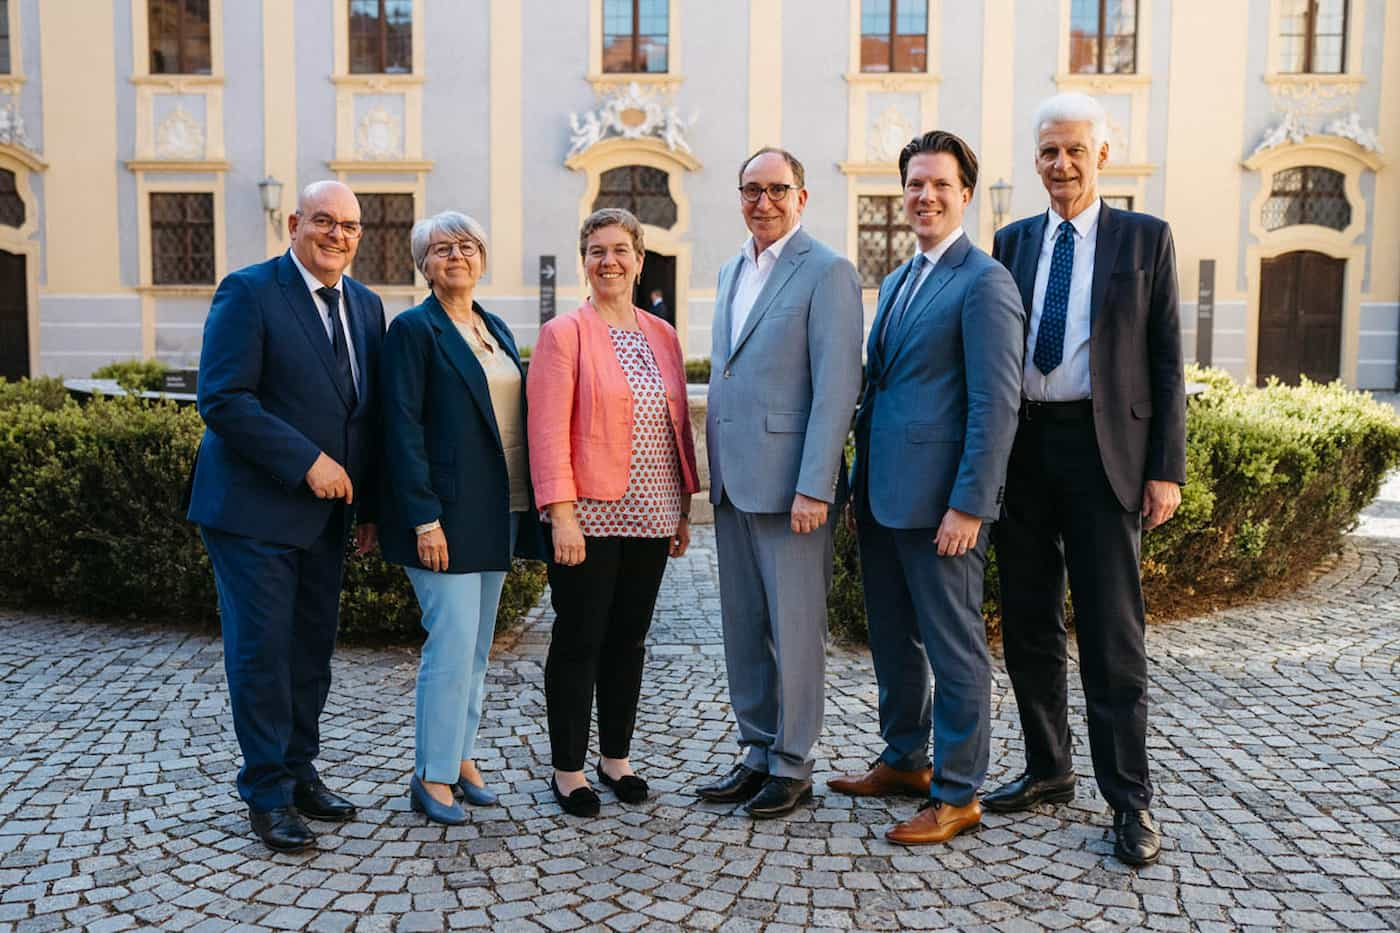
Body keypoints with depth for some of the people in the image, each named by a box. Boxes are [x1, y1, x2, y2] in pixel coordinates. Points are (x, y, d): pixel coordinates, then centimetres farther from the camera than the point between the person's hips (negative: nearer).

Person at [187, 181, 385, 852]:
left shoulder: (365, 305, 11)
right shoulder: (248, 292, -9)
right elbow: (222, 399, -17)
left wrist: (369, 503, 9)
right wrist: (308, 461, -20)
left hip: (327, 511, 6)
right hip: (256, 508, -6)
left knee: (313, 646, 13)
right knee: (262, 649, 1)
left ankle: (300, 772, 27)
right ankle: (268, 794, 14)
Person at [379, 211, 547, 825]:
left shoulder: (495, 329, 16)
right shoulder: (414, 329, -6)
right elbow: (402, 428, -12)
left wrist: (523, 509, 11)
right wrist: (424, 517, -18)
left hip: (497, 514, 7)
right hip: (445, 515, -7)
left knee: (476, 645, 13)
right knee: (451, 644, -6)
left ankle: (460, 757, 26)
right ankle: (431, 776, 8)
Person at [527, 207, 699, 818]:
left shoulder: (662, 336, 11)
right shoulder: (564, 334, -5)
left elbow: (679, 425, 14)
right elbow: (548, 431, -11)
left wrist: (684, 509, 11)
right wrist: (562, 514, -17)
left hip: (650, 516, 5)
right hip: (589, 516, -5)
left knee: (629, 639, 13)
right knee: (579, 642, 3)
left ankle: (616, 759, 27)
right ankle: (568, 770, 17)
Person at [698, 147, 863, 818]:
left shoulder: (827, 273, -7)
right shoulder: (731, 272, 17)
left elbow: (837, 386, -14)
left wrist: (813, 486, -19)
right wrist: (712, 470, 17)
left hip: (789, 479, -8)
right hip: (732, 478, 8)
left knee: (792, 626, 2)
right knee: (742, 624, 14)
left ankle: (792, 764, 16)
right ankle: (757, 752, 27)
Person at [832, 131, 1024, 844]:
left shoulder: (984, 283, -11)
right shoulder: (897, 280, 17)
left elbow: (996, 404, -17)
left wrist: (968, 507, -20)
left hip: (938, 502, -9)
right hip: (884, 495, 9)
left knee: (954, 648, 3)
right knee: (893, 638, 19)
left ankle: (957, 794, 16)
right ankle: (904, 760, 35)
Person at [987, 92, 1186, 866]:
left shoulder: (1145, 239, 4)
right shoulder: (1013, 242, 12)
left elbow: (1166, 362, 0)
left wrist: (1167, 468, -7)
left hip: (1104, 446, -4)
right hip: (1022, 445, 4)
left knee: (1110, 628, -1)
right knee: (1026, 622, 10)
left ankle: (1129, 799, 11)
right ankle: (1047, 768, 26)